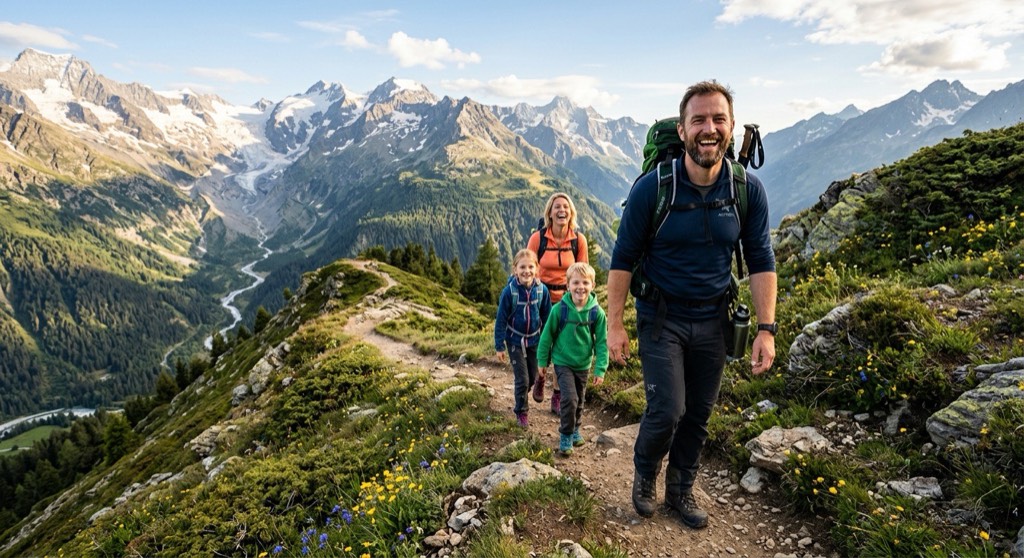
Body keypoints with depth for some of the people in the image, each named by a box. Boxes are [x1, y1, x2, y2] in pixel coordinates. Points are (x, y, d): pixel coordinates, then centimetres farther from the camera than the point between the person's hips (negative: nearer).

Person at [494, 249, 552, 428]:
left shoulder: (542, 289, -12)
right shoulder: (509, 291, -19)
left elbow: (547, 317, 1)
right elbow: (501, 320, -11)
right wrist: (499, 346, -8)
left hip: (534, 340, 3)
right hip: (515, 341, -3)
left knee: (532, 377, 14)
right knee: (522, 379, 0)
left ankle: (522, 396, 45)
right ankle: (521, 411, 21)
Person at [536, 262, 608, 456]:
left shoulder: (597, 312, -12)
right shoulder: (559, 309, -16)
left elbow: (602, 342, -6)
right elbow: (547, 335, -5)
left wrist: (600, 369, -8)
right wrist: (543, 360, 1)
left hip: (584, 365, 3)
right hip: (563, 362, -3)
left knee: (579, 400, 17)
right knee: (570, 398, -14)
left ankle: (575, 429, 41)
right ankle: (565, 435, 6)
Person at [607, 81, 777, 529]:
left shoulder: (748, 190, -7)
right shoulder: (652, 187, -15)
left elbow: (761, 262, -1)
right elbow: (623, 259, -9)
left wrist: (766, 329, -7)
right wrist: (614, 324, -10)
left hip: (712, 321, 3)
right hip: (661, 318, -3)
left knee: (698, 416, 12)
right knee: (667, 411, -10)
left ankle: (681, 491, 35)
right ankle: (644, 474, 22)